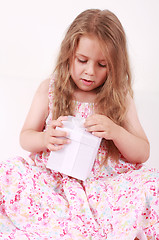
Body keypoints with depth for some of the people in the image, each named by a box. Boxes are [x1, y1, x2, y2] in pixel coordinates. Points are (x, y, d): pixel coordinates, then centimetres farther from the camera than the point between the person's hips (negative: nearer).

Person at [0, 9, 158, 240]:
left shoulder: (120, 98, 4)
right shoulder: (49, 89, 5)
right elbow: (25, 137, 9)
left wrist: (115, 132, -18)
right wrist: (44, 139, -16)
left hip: (106, 183, 0)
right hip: (52, 180, 1)